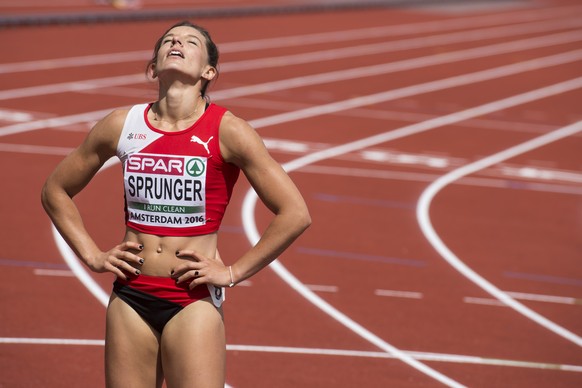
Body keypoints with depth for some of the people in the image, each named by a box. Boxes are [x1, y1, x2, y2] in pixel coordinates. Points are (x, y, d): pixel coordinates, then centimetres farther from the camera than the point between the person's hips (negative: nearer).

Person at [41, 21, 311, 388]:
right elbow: (56, 190, 17)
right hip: (131, 297, 3)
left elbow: (295, 213, -10)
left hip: (194, 299, -3)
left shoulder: (227, 131, -8)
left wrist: (233, 272, -8)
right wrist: (92, 255, 8)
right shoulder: (121, 125, 2)